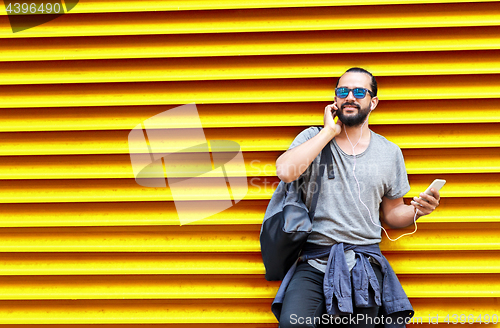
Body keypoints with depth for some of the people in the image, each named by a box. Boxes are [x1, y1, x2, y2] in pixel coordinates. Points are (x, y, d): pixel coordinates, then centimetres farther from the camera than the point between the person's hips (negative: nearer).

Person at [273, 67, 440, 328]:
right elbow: (285, 171, -17)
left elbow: (391, 214, 17)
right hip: (314, 263, -2)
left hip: (364, 265, 2)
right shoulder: (313, 138, 5)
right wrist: (329, 132, -9)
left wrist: (415, 211, -6)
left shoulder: (389, 152, 10)